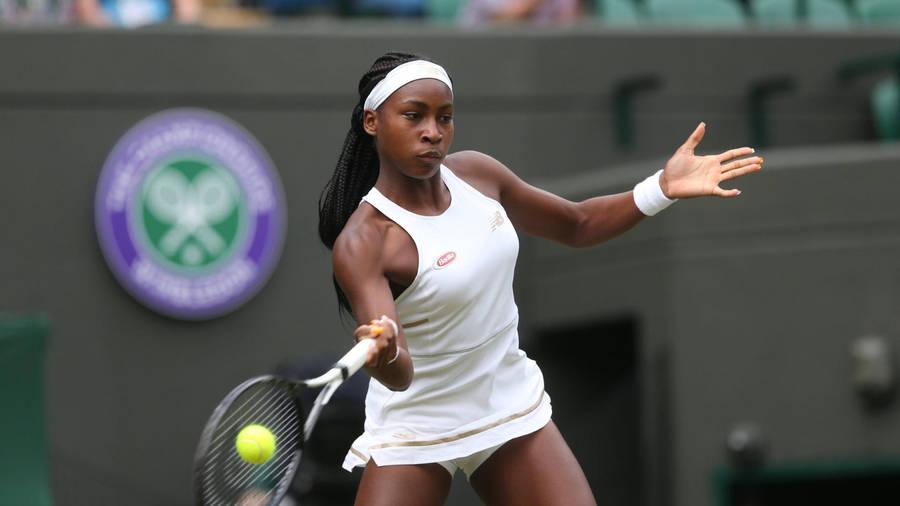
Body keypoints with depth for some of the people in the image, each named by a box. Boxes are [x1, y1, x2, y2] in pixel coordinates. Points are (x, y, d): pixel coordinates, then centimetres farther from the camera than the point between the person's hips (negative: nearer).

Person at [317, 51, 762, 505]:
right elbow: (400, 377, -34)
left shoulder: (474, 173, -4)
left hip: (513, 411, 5)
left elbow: (577, 225, 13)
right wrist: (384, 353, -58)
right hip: (413, 430, -5)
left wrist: (662, 188, -2)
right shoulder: (362, 243, -23)